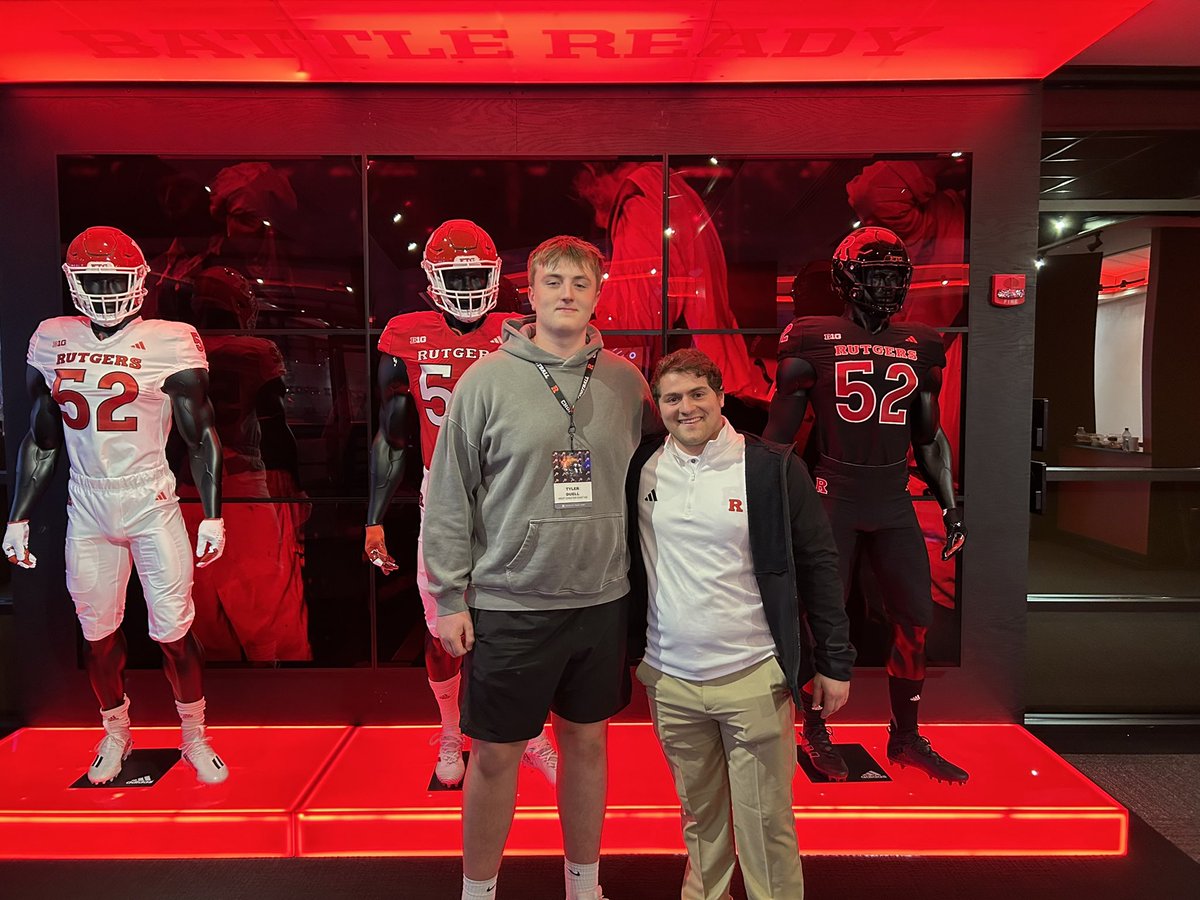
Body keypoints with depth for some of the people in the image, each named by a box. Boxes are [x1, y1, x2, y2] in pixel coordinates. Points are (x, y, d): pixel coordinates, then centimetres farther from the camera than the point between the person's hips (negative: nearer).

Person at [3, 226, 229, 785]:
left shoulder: (169, 345, -8)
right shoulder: (51, 342, 5)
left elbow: (201, 438, -5)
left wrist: (213, 517, -8)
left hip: (152, 505, -3)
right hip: (87, 509, 4)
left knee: (173, 631, 0)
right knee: (97, 633, 12)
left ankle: (195, 736, 22)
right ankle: (116, 734, 35)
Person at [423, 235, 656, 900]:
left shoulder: (626, 383, 3)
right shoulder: (487, 380, -7)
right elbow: (450, 496, -5)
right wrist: (450, 598, -6)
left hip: (602, 600, 3)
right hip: (508, 603, -3)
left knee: (588, 742, 17)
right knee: (495, 755, 10)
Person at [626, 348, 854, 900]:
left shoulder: (774, 468, -8)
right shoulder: (641, 468, 1)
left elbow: (817, 566, -3)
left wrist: (835, 663, -2)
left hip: (754, 679, -3)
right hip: (669, 680, 3)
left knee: (766, 819, 8)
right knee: (699, 812, 20)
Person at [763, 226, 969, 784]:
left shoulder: (920, 348, 9)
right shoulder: (814, 342, -4)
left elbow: (930, 438, 16)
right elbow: (778, 433, -2)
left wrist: (950, 508, 11)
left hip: (894, 502, 5)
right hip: (833, 499, -4)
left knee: (916, 620, 7)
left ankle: (906, 737, 27)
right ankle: (815, 731, 26)